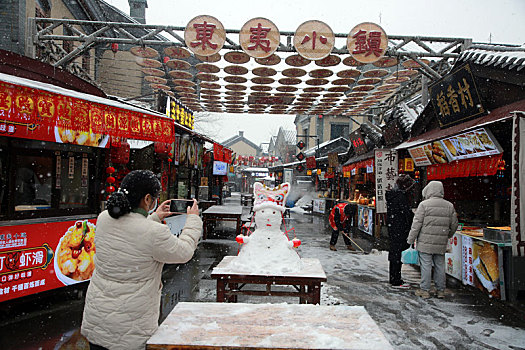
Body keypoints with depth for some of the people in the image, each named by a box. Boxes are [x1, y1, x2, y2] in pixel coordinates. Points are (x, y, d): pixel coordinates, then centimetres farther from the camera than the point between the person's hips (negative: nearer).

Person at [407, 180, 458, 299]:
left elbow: (417, 224, -10)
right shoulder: (449, 206, 7)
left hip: (425, 242, -4)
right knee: (440, 266, 13)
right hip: (441, 244, 5)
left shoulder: (424, 204, -8)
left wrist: (410, 239, -3)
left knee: (426, 266, 1)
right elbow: (454, 225, 13)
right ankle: (441, 290, 20)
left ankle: (425, 290, 7)